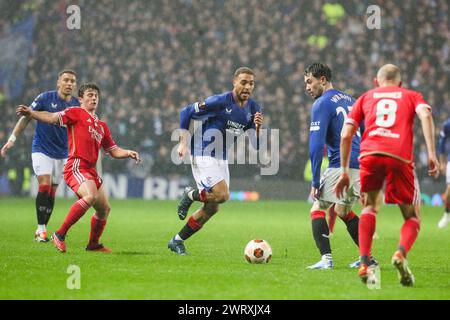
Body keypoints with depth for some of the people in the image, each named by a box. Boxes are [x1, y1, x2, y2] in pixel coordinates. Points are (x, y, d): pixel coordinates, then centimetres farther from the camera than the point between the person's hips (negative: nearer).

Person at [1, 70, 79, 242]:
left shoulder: (76, 105, 1)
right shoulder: (45, 98, -8)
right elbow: (26, 118, -3)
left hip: (62, 154, 4)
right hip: (41, 149, -4)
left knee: (51, 193, 3)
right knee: (45, 185, -17)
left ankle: (41, 231, 13)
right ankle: (41, 229, -12)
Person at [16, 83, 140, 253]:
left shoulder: (102, 126, 24)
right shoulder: (76, 113, 4)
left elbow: (114, 151, 28)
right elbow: (53, 118, -12)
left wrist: (128, 153, 8)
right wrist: (31, 113, -28)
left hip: (91, 171, 8)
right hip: (77, 167, -8)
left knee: (104, 208, 10)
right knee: (91, 196, -31)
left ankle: (93, 244, 30)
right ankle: (60, 234, -24)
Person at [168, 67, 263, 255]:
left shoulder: (253, 109, 2)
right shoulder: (220, 102, -17)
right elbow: (186, 112, -10)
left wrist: (257, 128, -17)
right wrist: (184, 142, -14)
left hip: (221, 159, 7)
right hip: (203, 156, -7)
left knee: (212, 208, 7)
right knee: (222, 195, -23)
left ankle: (177, 241, 19)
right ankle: (191, 195, 6)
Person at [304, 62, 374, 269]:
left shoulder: (322, 104, -6)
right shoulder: (349, 100, 19)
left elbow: (316, 145, -14)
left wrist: (315, 182, -12)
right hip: (362, 166, 8)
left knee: (317, 210, -1)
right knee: (342, 211, 25)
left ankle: (326, 258, -17)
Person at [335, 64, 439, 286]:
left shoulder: (366, 97, 29)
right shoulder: (412, 96, 26)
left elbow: (346, 136, 19)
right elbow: (425, 114, 2)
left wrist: (345, 172, 25)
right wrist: (432, 154, -4)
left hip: (370, 153, 1)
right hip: (401, 157, -1)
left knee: (369, 207, 22)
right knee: (412, 217, 12)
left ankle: (365, 264, 3)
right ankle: (401, 253, -18)